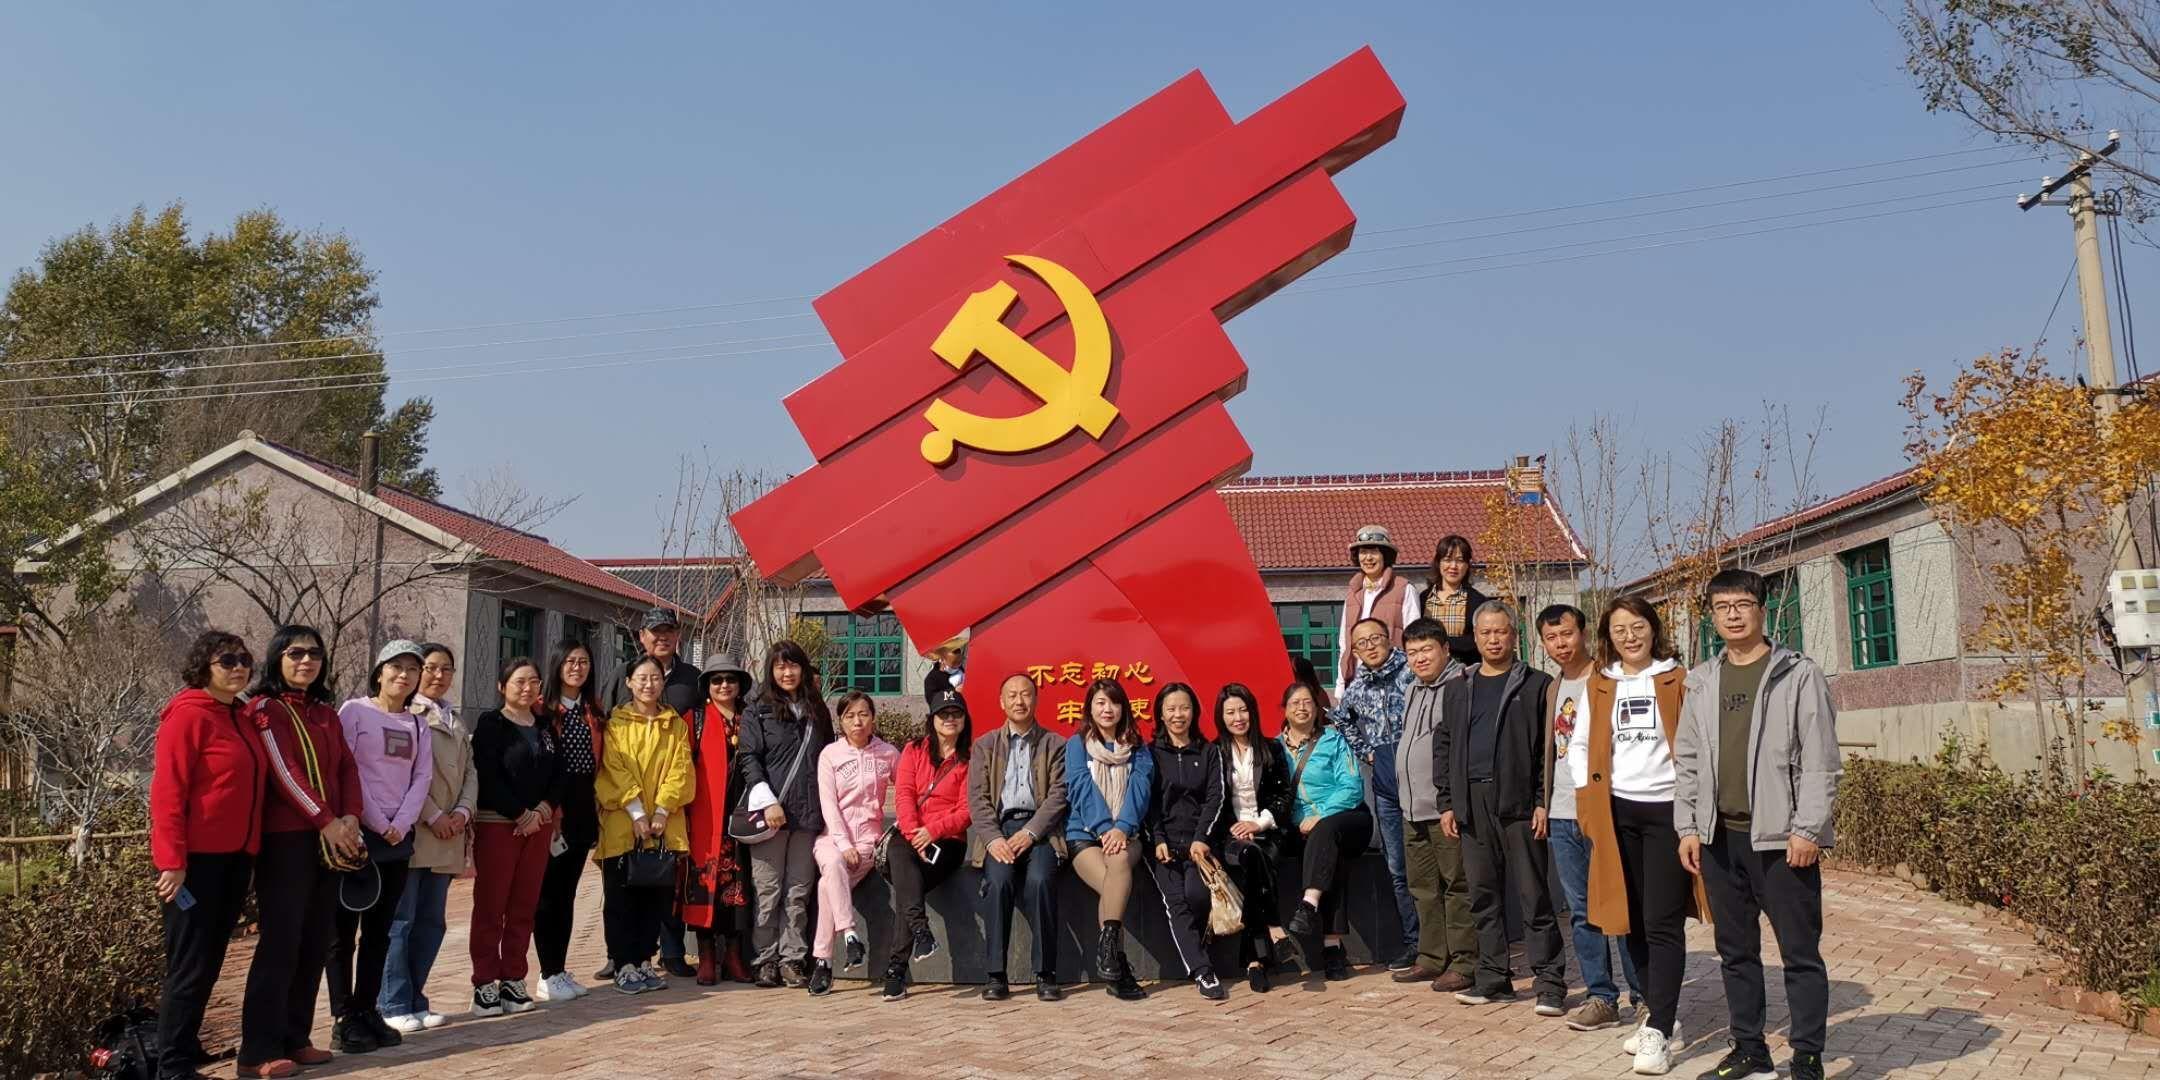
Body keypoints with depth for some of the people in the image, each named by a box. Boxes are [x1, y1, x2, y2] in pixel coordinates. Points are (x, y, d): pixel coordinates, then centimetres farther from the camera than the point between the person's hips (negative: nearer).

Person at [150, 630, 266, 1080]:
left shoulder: (240, 718, 13)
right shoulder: (188, 714, -12)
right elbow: (167, 791, -16)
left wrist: (249, 849, 13)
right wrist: (172, 861, -20)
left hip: (235, 856, 8)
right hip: (196, 858, -8)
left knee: (209, 962, 15)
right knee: (190, 966, -1)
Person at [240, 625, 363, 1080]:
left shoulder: (326, 714, 17)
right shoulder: (264, 709, -3)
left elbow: (348, 768, 11)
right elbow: (283, 771, -12)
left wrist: (351, 817, -7)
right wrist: (327, 821, -17)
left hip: (330, 838, 7)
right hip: (284, 838, -6)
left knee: (315, 943, 8)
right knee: (280, 942, -7)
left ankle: (296, 1039, 16)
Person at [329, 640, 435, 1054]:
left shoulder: (418, 725, 12)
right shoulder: (354, 711, -4)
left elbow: (422, 777, 5)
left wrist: (401, 824, -9)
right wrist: (377, 823, -13)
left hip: (399, 837, 5)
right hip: (357, 833, -5)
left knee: (379, 929, 10)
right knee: (345, 928, 0)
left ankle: (367, 1011, 17)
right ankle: (343, 1020, 4)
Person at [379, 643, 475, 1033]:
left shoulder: (454, 720, 20)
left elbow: (469, 770, 16)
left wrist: (463, 811, -1)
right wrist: (433, 816, -15)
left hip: (447, 836, 8)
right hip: (411, 832, -8)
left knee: (431, 922, 11)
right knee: (400, 921, -3)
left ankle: (414, 1000, 18)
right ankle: (393, 1005, 4)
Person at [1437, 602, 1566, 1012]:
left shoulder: (1536, 685, 2)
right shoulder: (1459, 690, 16)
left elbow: (1549, 747, -2)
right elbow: (1443, 747, 17)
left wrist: (1543, 801, -10)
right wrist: (1447, 802, 9)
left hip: (1518, 802, -5)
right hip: (1472, 804, 5)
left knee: (1533, 894, -3)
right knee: (1483, 893, 8)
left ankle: (1550, 981, 3)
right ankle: (1494, 976, 17)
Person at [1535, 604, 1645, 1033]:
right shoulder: (1555, 687, 16)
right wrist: (1545, 805, 17)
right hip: (1562, 816, 7)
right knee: (1581, 913, 9)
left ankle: (1644, 996, 8)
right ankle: (1600, 997, 15)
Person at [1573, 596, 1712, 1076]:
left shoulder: (1679, 681, -2)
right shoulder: (1598, 686, 8)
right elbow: (1580, 746, 14)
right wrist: (1588, 802, 4)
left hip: (1667, 809, -4)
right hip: (1617, 813, 4)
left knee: (1662, 923, -6)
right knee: (1632, 921, 9)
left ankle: (1659, 1032, -4)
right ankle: (1664, 1018, 22)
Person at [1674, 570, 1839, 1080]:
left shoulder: (1799, 675, -3)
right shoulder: (1702, 681, 11)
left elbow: (1820, 761, -7)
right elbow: (1687, 760, 12)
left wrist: (1806, 830, -14)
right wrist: (1688, 827, 5)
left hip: (1781, 836, -5)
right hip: (1719, 836, 5)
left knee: (1800, 952, 1)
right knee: (1736, 950, 12)